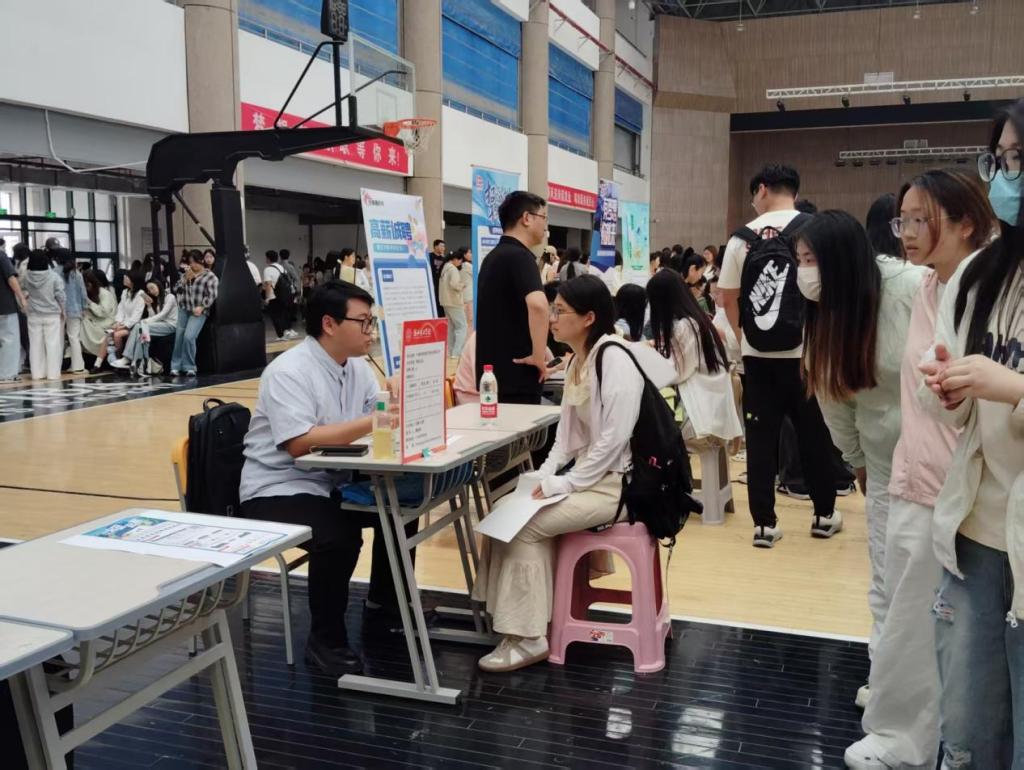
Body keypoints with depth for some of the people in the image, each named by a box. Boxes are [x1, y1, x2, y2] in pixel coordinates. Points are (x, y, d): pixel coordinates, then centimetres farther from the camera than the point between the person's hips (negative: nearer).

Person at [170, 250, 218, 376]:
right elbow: (176, 290, 14)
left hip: (199, 312, -6)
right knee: (179, 336, -2)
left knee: (189, 337, -20)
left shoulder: (210, 276, 0)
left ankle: (189, 367, -8)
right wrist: (186, 279, 1)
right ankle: (176, 366, 6)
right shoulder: (187, 275, 19)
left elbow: (212, 295, -10)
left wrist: (202, 307, -21)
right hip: (184, 309, 6)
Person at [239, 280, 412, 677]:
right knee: (338, 538, -31)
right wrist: (370, 423, -32)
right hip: (277, 490, -9)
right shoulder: (289, 372, -20)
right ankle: (326, 639, -9)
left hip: (331, 483, 9)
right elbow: (299, 443, -32)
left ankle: (384, 604, 22)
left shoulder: (357, 366, 6)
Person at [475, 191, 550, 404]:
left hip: (492, 372, 9)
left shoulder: (494, 256, 14)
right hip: (515, 375, -9)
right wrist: (538, 356, -23)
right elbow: (538, 305, -33)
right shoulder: (519, 256, -15)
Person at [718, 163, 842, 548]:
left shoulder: (743, 236, 2)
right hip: (805, 349, 0)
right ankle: (824, 513, 25)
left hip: (758, 352, 1)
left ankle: (764, 523, 9)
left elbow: (727, 297, 5)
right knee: (814, 433, 13)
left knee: (761, 436, 7)